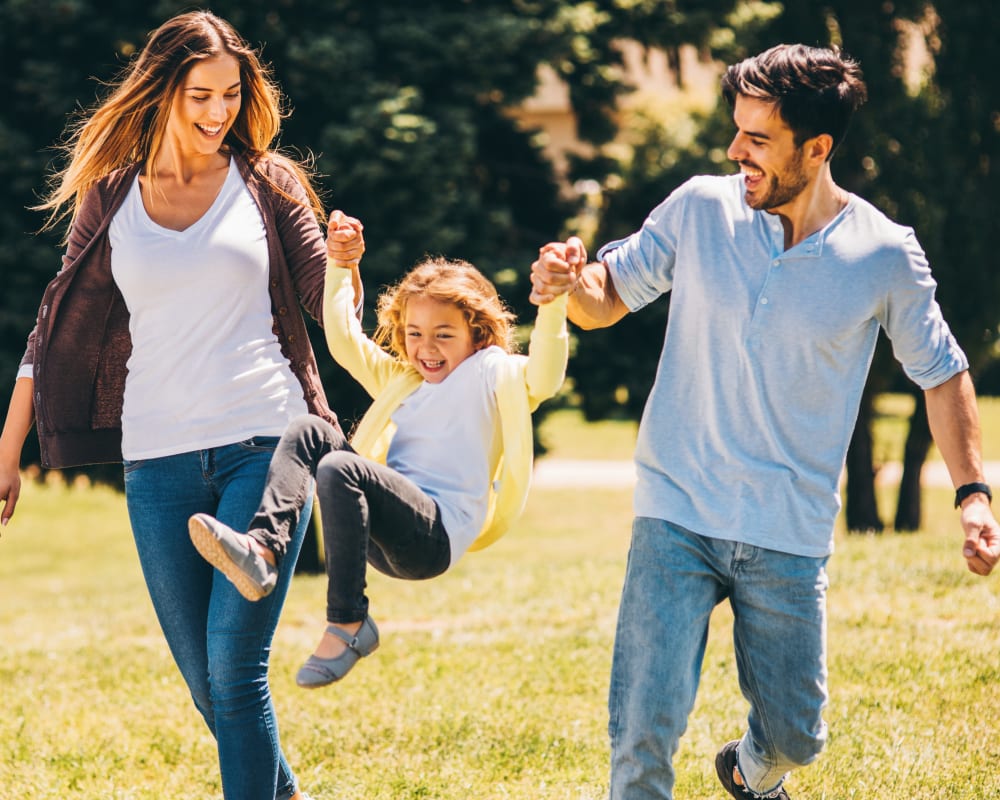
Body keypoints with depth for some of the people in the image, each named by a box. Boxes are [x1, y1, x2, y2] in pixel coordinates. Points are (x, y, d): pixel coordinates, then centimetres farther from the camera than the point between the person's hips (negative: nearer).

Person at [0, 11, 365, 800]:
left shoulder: (267, 182, 6)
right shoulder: (108, 198, 9)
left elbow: (333, 310, 7)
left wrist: (343, 262, -16)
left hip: (264, 445, -2)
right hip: (158, 461, 2)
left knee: (235, 663, -12)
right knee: (204, 679, 7)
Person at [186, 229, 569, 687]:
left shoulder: (493, 374, 9)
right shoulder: (401, 380, 31)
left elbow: (543, 376, -11)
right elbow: (343, 339, 30)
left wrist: (551, 302, -25)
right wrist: (341, 267, 24)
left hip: (436, 537, -7)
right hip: (383, 536, 7)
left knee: (339, 469, -32)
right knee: (308, 432, -11)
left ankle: (347, 624, -29)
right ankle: (262, 550, -32)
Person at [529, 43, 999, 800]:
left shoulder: (885, 256, -7)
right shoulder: (701, 208, -5)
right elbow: (609, 297, 6)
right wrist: (572, 280, -18)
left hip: (790, 538, 0)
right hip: (678, 516, 0)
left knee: (793, 735, 12)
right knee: (643, 729, -12)